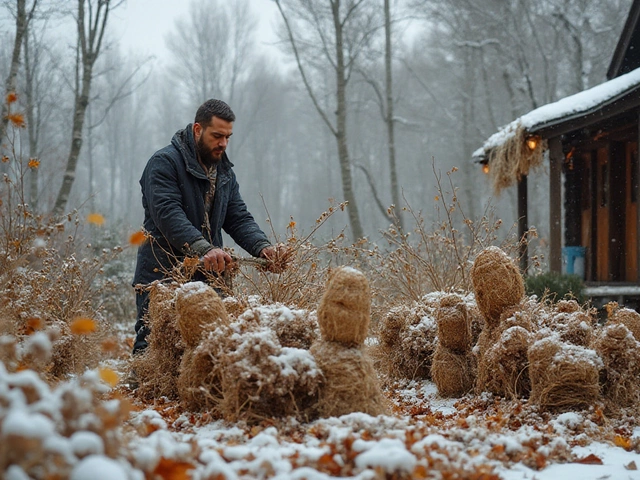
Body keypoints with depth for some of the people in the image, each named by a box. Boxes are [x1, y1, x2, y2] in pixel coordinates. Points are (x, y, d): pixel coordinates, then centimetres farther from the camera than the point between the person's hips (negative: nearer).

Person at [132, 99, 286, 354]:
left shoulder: (225, 172, 17)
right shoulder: (164, 163, -7)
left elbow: (239, 218, 11)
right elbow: (167, 214, -21)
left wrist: (263, 247, -10)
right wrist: (204, 248, -35)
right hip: (162, 274, -6)